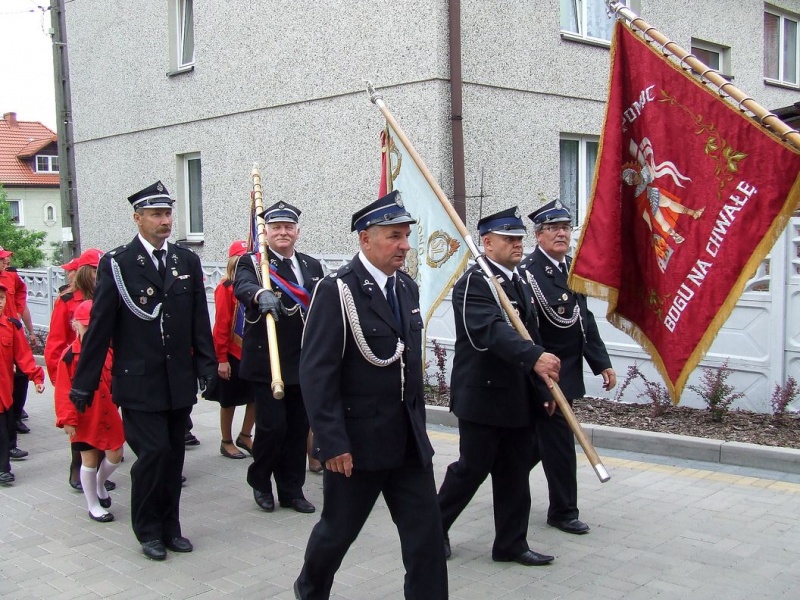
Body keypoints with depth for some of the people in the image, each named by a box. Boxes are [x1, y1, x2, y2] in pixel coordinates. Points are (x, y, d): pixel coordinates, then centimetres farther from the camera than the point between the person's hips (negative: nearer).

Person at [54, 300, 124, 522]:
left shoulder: (107, 351, 2)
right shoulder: (69, 356, -11)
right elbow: (63, 391, -12)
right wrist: (67, 419, -14)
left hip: (108, 415, 4)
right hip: (84, 419, -4)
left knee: (115, 455, 6)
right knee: (90, 460, 6)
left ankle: (100, 484, 37)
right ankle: (93, 505, 22)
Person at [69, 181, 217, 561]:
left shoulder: (187, 262, 7)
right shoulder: (117, 264, -5)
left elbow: (199, 321, 9)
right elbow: (99, 327, -6)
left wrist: (206, 366, 3)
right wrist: (84, 383, -5)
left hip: (179, 381, 4)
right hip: (139, 382, -4)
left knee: (173, 455, 11)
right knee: (153, 452, -6)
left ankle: (170, 527, 26)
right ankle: (148, 530, 15)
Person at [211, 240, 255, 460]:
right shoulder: (226, 287, -12)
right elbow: (221, 324, -13)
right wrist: (222, 359, -15)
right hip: (232, 354, -5)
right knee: (229, 400, 8)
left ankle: (245, 436, 28)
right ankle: (227, 442, 23)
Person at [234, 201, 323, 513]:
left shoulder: (312, 266, 12)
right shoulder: (252, 262, -2)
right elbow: (243, 286, -24)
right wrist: (260, 294, -47)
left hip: (304, 364, 4)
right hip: (265, 364, -4)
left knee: (298, 428, 8)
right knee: (272, 425, -4)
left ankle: (291, 490, 23)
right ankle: (260, 481, 21)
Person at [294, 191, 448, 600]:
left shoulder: (407, 287, 8)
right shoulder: (337, 291, -14)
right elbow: (316, 373, -18)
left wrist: (418, 424, 15)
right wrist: (332, 443, -20)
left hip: (409, 441, 6)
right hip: (357, 442, -6)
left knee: (426, 533, 4)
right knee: (339, 529, 13)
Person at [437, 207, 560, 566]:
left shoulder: (519, 282, 15)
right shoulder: (473, 283, -14)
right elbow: (493, 331, -30)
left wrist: (543, 385, 14)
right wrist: (535, 358, -44)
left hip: (518, 396, 8)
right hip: (482, 395, -8)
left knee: (515, 473, 11)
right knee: (473, 468, 2)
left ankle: (511, 543, 23)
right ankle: (433, 527, 23)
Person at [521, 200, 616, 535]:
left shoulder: (573, 268, 9)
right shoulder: (528, 271, -17)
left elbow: (584, 319, 13)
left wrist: (601, 362, 10)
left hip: (568, 372, 8)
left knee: (541, 437, 18)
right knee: (559, 441, 0)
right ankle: (563, 511, 16)